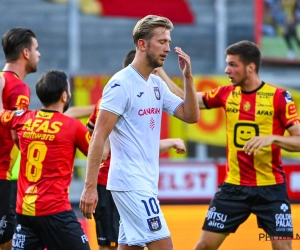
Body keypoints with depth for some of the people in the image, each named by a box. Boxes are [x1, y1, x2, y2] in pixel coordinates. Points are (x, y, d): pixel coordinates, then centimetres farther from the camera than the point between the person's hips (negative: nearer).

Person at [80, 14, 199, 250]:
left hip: (146, 183, 8)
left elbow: (191, 115, 12)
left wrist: (188, 76, 0)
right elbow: (98, 137, -15)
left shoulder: (157, 84, 11)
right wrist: (90, 187, -20)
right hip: (130, 183, -8)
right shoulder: (122, 84, -13)